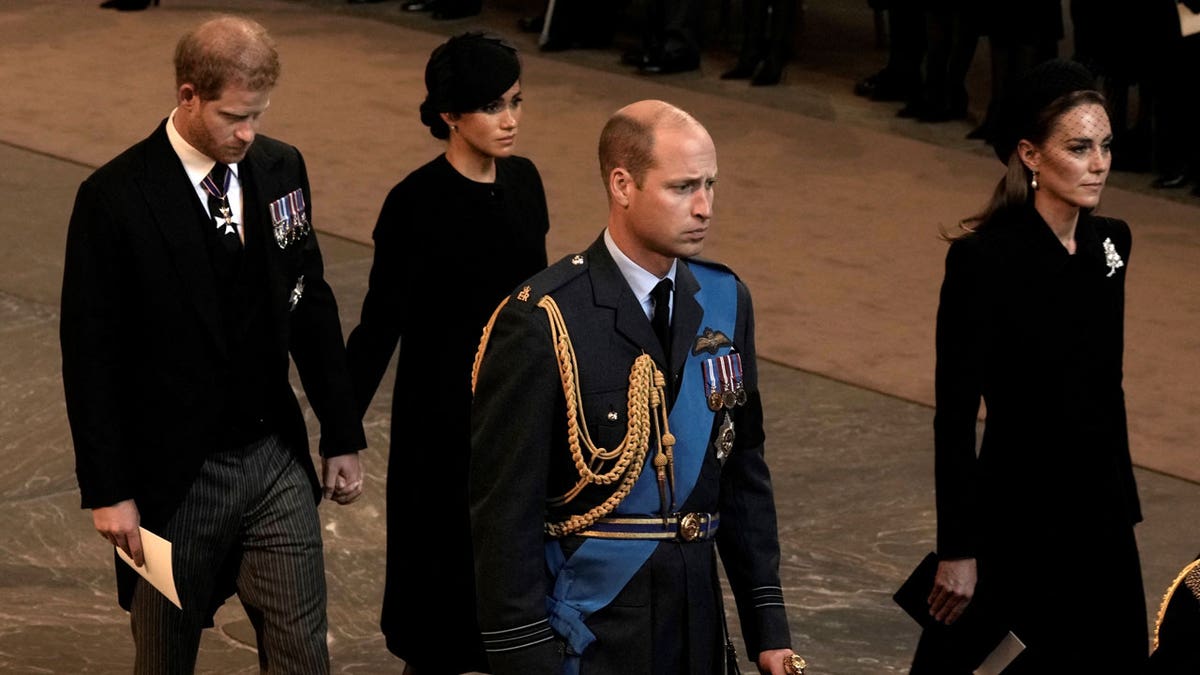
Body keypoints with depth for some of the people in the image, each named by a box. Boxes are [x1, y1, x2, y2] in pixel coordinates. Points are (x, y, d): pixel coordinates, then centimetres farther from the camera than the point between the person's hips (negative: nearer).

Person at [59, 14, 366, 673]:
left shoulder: (280, 168, 1)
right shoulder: (115, 199, -14)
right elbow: (90, 354, -11)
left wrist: (342, 436, 11)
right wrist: (107, 491, -12)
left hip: (278, 459, 4)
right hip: (175, 476, -4)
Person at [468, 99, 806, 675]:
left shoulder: (724, 300, 4)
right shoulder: (540, 324, -15)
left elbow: (744, 474, 11)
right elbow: (504, 513, -14)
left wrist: (767, 624, 9)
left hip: (695, 625, 6)